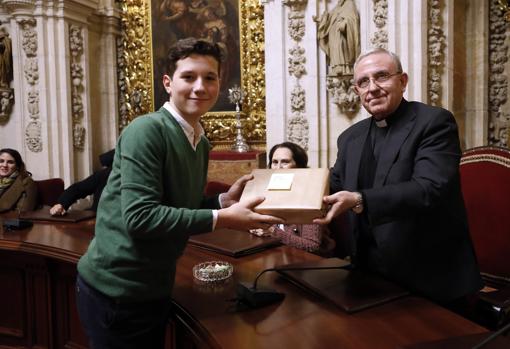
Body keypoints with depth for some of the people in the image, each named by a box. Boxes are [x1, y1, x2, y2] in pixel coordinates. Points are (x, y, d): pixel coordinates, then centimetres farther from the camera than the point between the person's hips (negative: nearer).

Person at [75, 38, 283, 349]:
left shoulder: (201, 143, 5)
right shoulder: (146, 130, -20)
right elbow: (140, 216, -27)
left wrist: (224, 200, -5)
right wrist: (221, 219, -24)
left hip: (155, 287, 8)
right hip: (116, 289, -8)